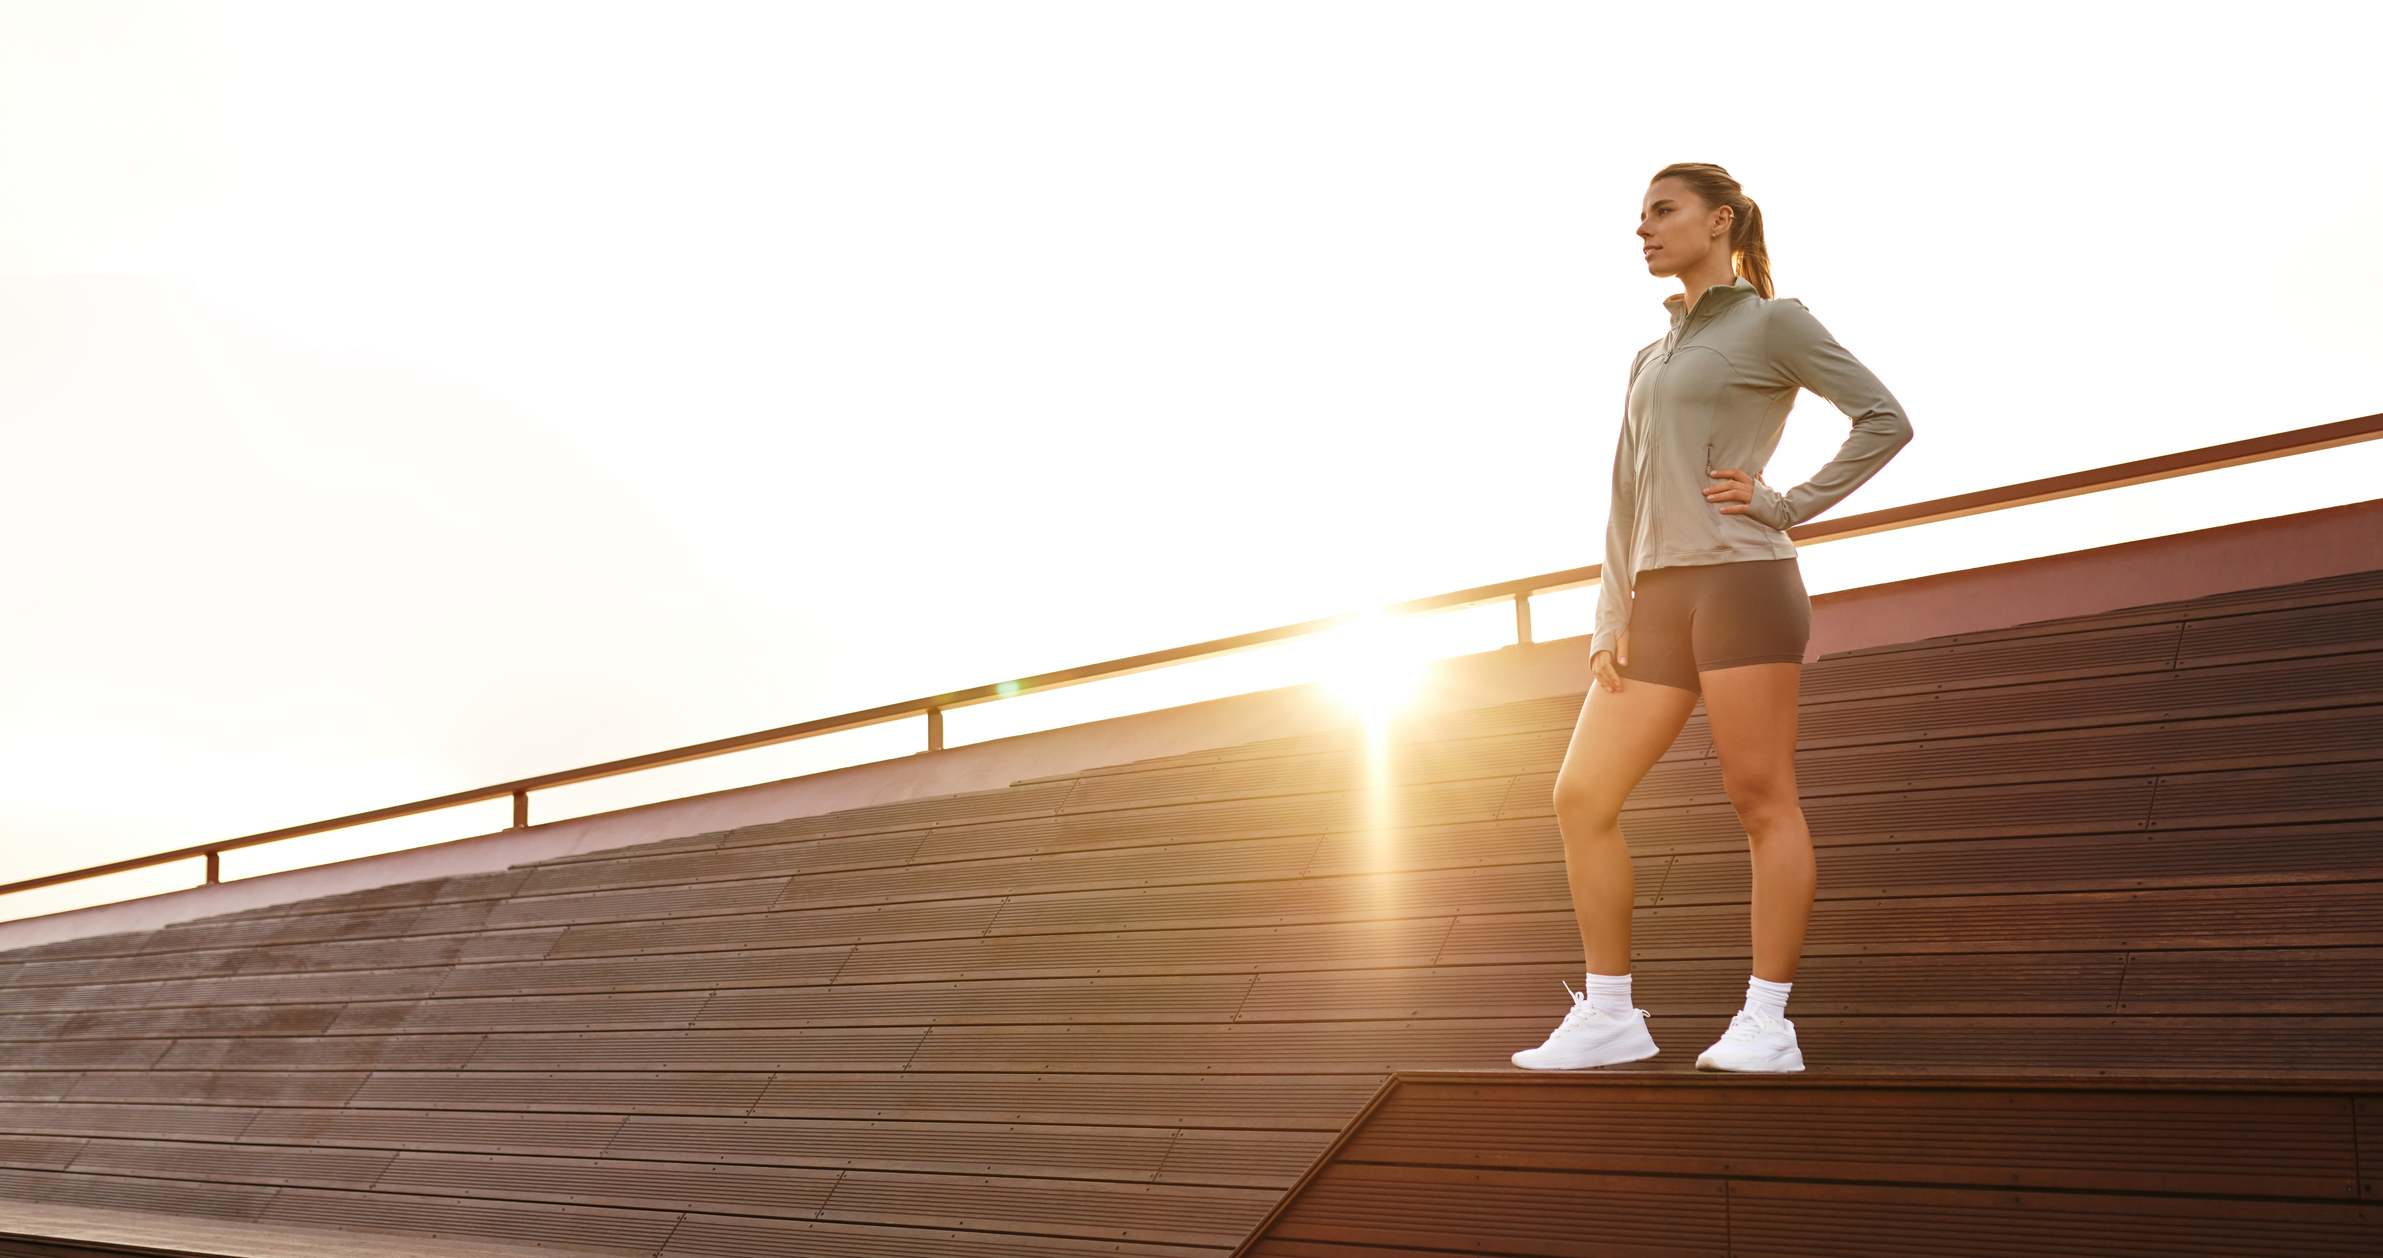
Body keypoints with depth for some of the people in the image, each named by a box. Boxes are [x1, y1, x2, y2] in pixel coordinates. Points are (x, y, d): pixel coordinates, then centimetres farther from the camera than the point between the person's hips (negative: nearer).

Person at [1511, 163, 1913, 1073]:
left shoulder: (1771, 322, 4)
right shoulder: (1652, 359, 24)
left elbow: (1884, 419, -3)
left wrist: (1791, 504, -6)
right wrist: (1612, 619, 9)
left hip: (1741, 581, -7)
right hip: (1661, 599, 7)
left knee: (1762, 802, -5)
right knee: (1581, 796, -1)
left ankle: (1766, 1023, 1)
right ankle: (1608, 1014, 6)